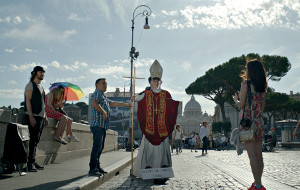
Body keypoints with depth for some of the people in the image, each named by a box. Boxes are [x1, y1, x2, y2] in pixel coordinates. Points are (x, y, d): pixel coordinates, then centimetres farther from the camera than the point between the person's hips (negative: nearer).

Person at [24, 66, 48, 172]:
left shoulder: (41, 87, 22)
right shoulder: (30, 85, -2)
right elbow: (28, 101, -11)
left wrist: (45, 117, 18)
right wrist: (31, 117, -19)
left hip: (41, 116, 8)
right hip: (33, 116, -8)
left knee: (36, 140, 8)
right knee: (33, 139, -11)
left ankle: (33, 162, 12)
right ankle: (30, 163, -9)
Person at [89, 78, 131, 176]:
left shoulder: (103, 96, 28)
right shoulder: (97, 93, -4)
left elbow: (112, 103, 34)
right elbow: (94, 103, -23)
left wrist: (125, 104, 33)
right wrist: (103, 112, -19)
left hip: (103, 126, 10)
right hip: (97, 125, -10)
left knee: (100, 147, 11)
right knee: (97, 146, -14)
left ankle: (97, 167, 18)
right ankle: (92, 169, -14)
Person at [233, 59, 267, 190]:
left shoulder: (245, 83, -7)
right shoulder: (262, 87, 12)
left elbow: (241, 105, -9)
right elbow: (262, 108, 16)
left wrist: (235, 99, 12)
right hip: (259, 121, 7)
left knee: (252, 155, -7)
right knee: (258, 155, 9)